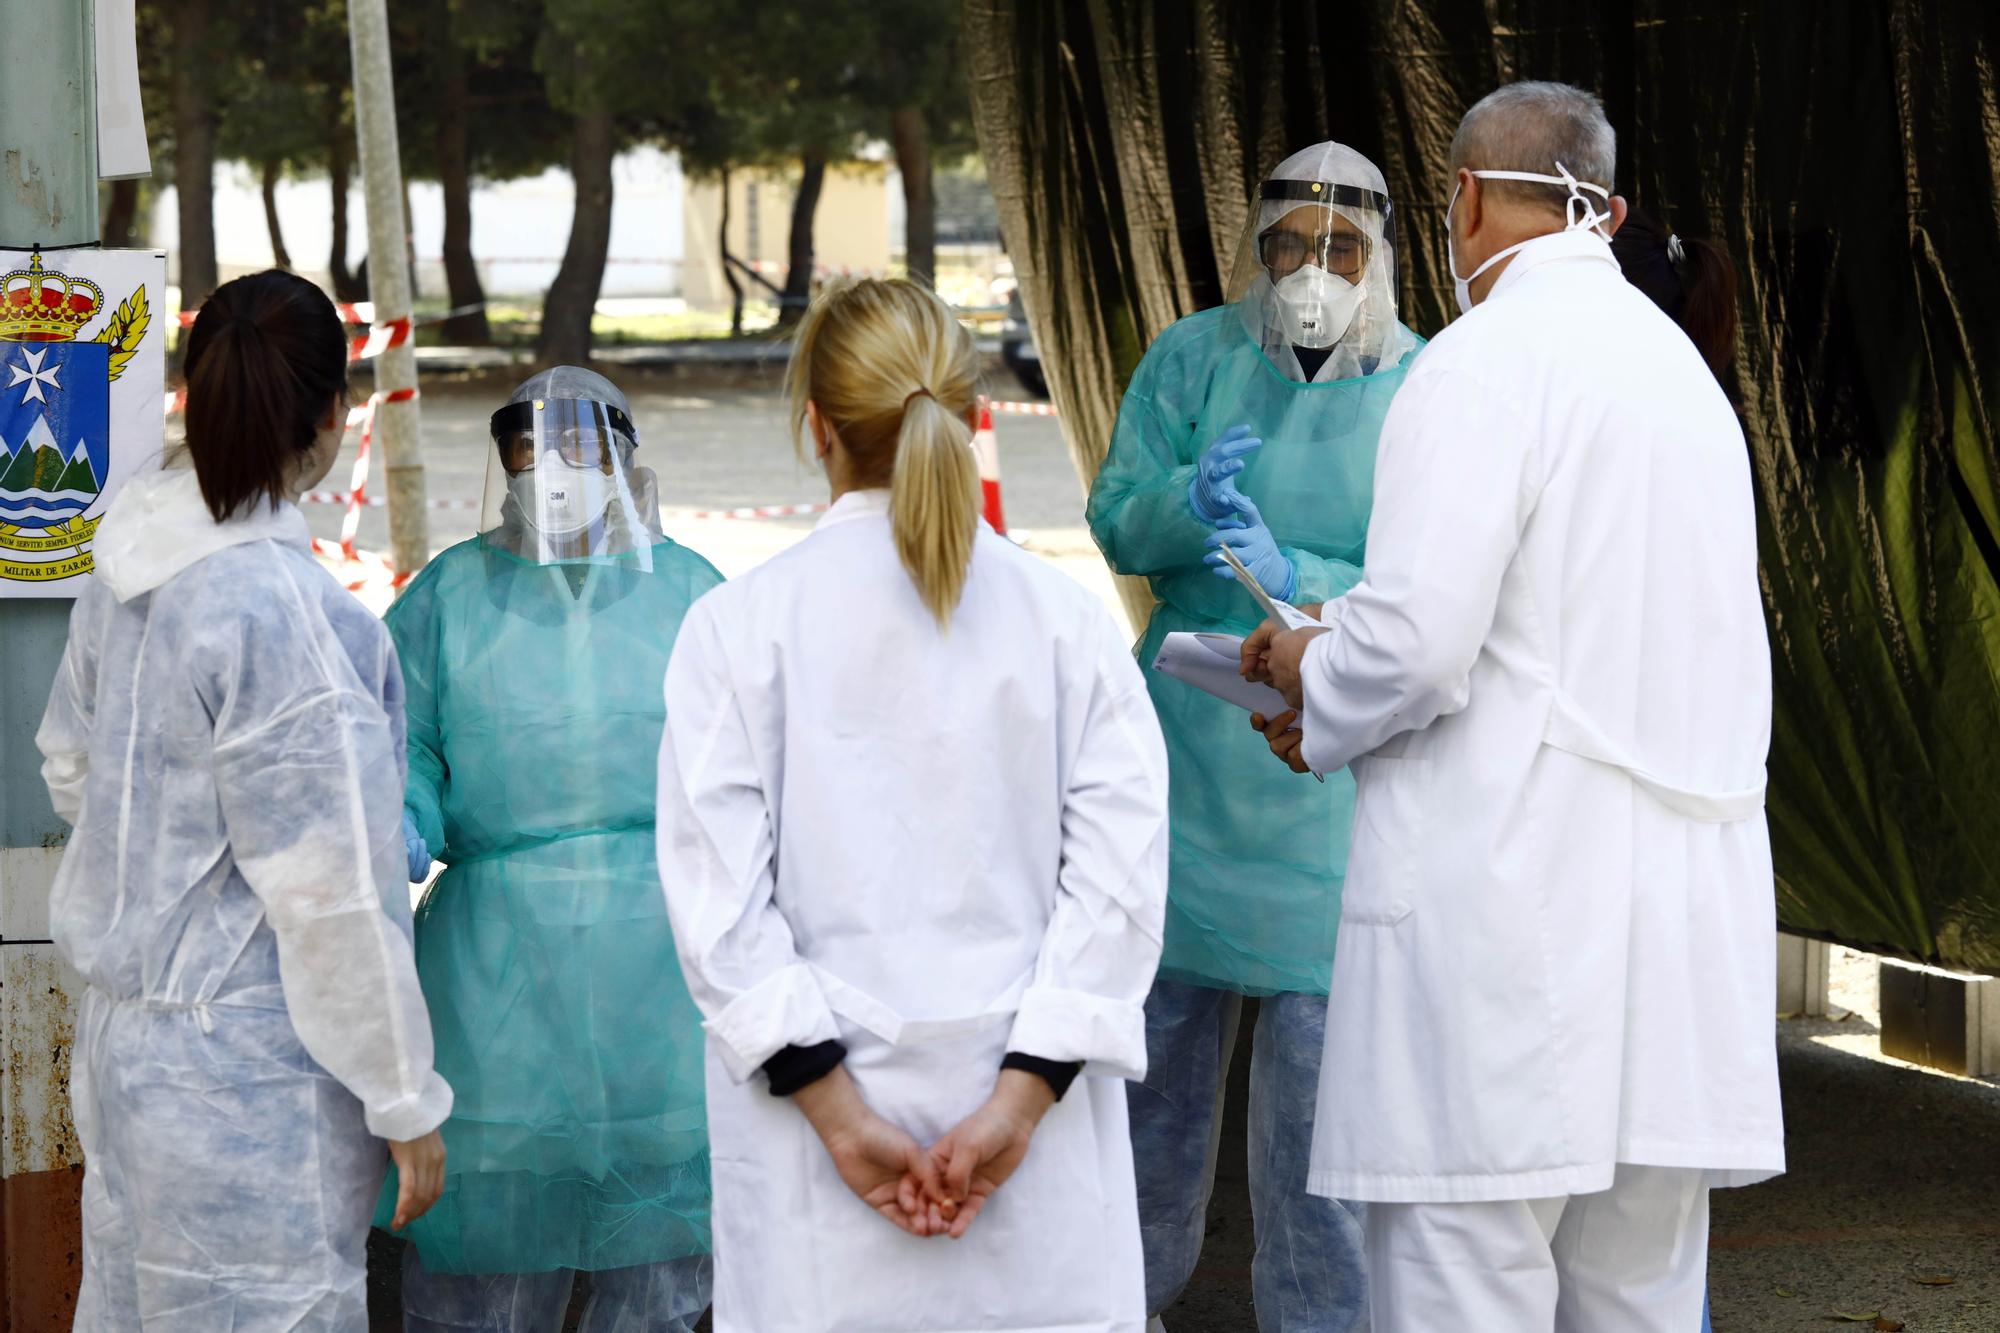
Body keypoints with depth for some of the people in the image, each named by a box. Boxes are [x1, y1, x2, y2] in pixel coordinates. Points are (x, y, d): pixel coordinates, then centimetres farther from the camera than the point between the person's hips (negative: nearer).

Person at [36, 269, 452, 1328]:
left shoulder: (125, 574, 4)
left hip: (122, 1031, 9)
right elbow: (329, 891, -20)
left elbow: (71, 772, 20)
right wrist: (405, 1100, -12)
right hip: (243, 1067, -9)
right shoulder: (284, 610, -22)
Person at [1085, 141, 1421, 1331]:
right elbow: (1115, 520, -2)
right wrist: (1191, 501, -23)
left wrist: (1294, 577, -26)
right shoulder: (1193, 360, 0)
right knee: (1158, 1014, 12)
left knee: (1318, 1036, -1)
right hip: (1189, 738, 3)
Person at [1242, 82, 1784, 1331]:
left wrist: (1317, 685, 5)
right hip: (1681, 925, 8)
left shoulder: (1486, 361, -8)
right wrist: (1347, 704, 21)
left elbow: (1412, 643, -18)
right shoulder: (1683, 366, 18)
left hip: (1506, 901, -8)